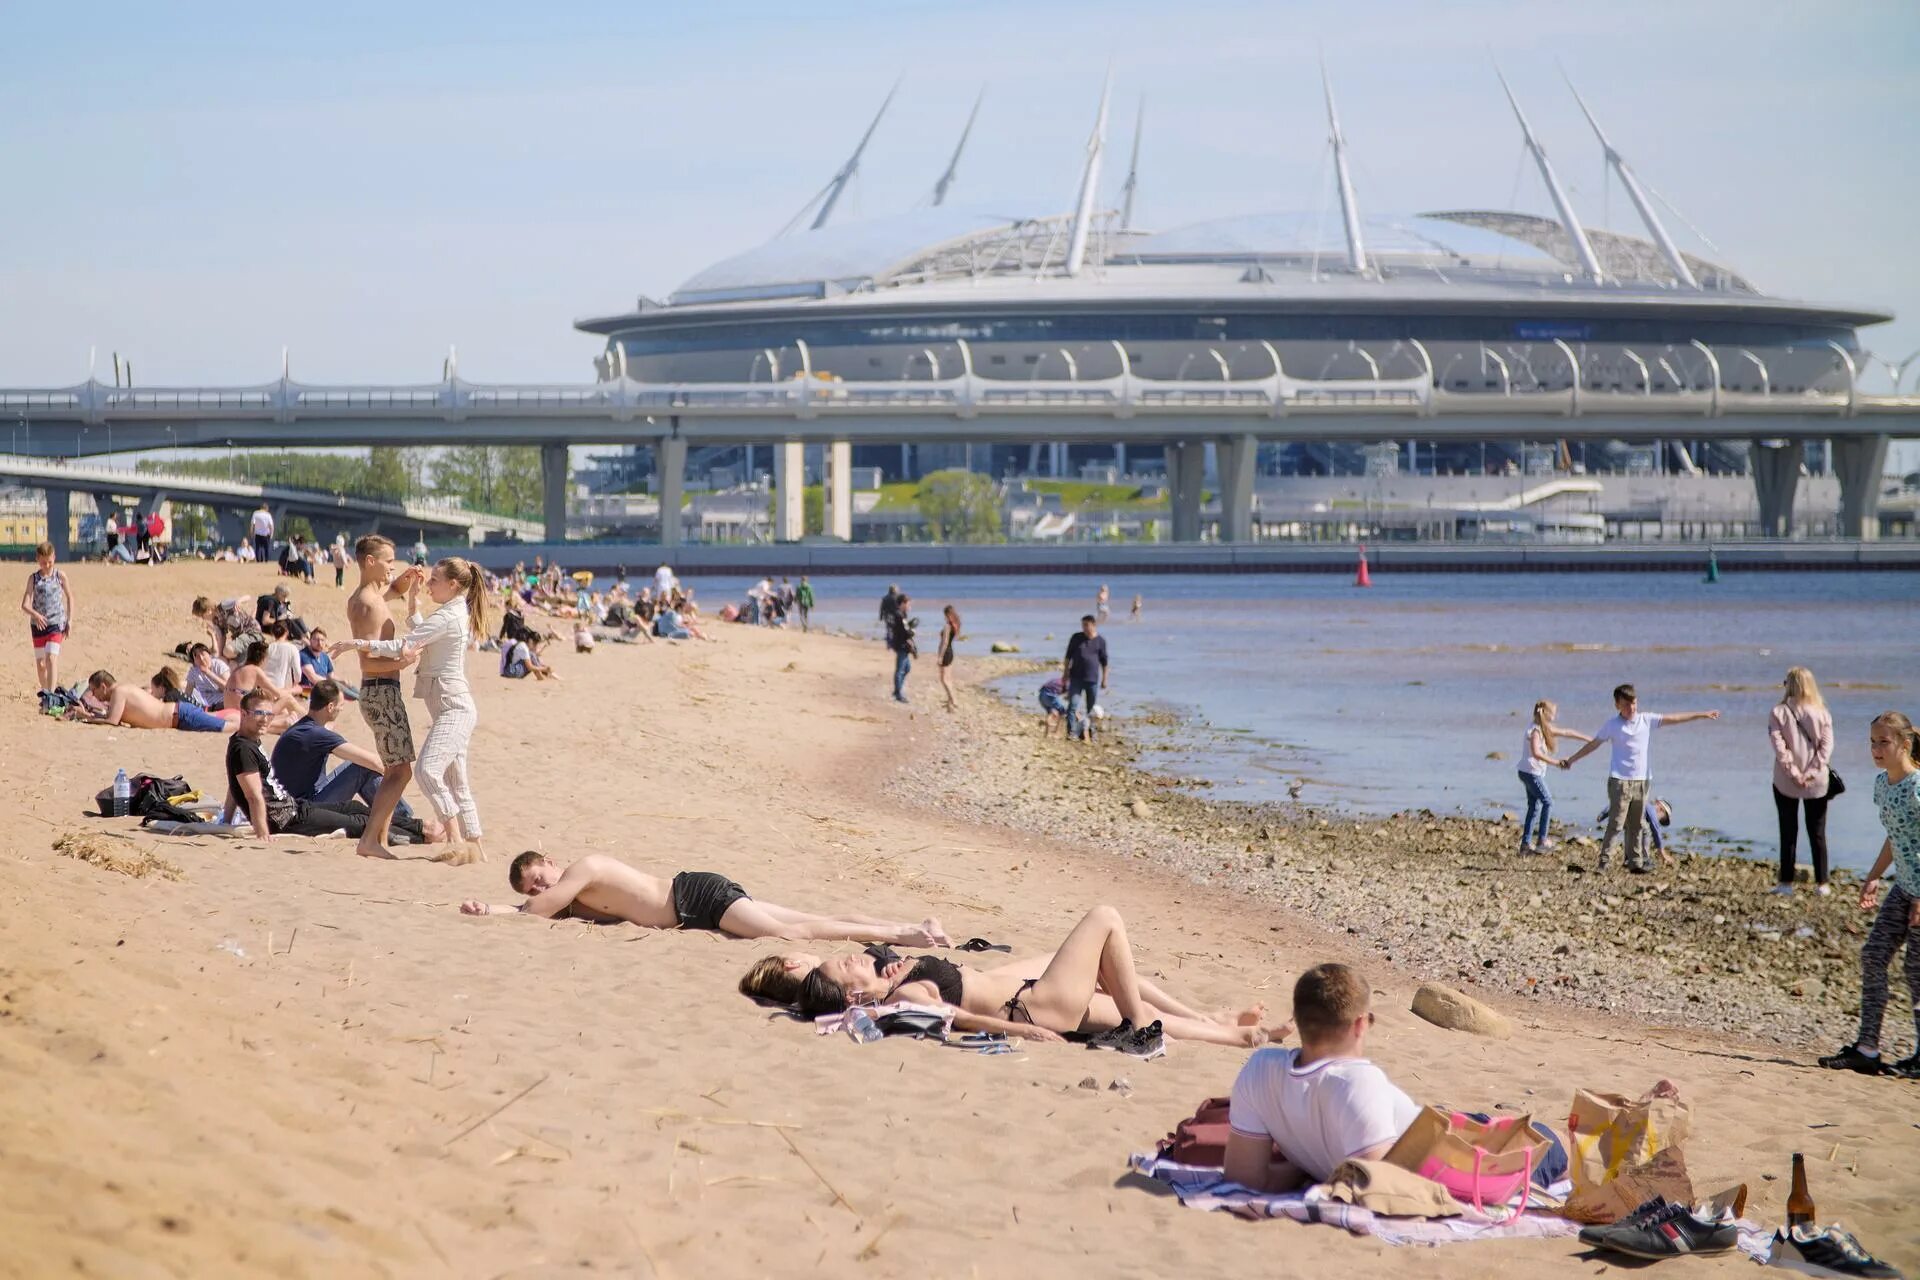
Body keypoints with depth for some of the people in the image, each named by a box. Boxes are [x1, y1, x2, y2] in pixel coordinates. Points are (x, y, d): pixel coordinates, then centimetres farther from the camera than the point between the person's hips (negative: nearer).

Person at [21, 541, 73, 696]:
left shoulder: (60, 575, -1)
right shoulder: (33, 578, 0)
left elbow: (69, 597, 10)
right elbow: (25, 605, -7)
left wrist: (70, 620, 4)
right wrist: (35, 615, -28)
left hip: (56, 623, -3)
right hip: (38, 624, 3)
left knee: (51, 658, -17)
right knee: (40, 661, 11)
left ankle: (51, 693, -21)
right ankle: (44, 690, 29)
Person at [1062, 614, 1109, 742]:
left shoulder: (1100, 641, 0)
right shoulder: (1076, 638, 1)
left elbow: (1104, 661, 6)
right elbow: (1069, 656, 8)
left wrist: (1104, 679, 6)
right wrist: (1066, 672, 4)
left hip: (1093, 679, 0)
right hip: (1076, 678, 0)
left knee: (1092, 708, 8)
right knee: (1072, 705, -11)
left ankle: (1090, 732, 18)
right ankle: (1071, 732, -12)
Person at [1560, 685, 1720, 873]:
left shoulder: (1646, 720, 4)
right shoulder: (1612, 725, -1)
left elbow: (1673, 718, 4)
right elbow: (1593, 744, 7)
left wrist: (1701, 715, 2)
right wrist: (1571, 760, 10)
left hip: (1641, 780, 4)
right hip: (1620, 781, -4)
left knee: (1636, 825, 10)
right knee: (1615, 824, -10)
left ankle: (1635, 862, 15)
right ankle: (1604, 861, -8)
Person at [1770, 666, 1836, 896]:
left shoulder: (1779, 713, -7)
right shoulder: (1821, 713, -2)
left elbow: (1779, 746, -14)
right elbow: (1827, 744, -8)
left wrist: (1793, 773, -12)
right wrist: (1812, 771, -9)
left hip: (1785, 782, -1)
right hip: (1817, 783, 1)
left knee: (1788, 833, 8)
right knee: (1817, 833, 9)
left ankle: (1786, 882, 9)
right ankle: (1822, 883, 9)